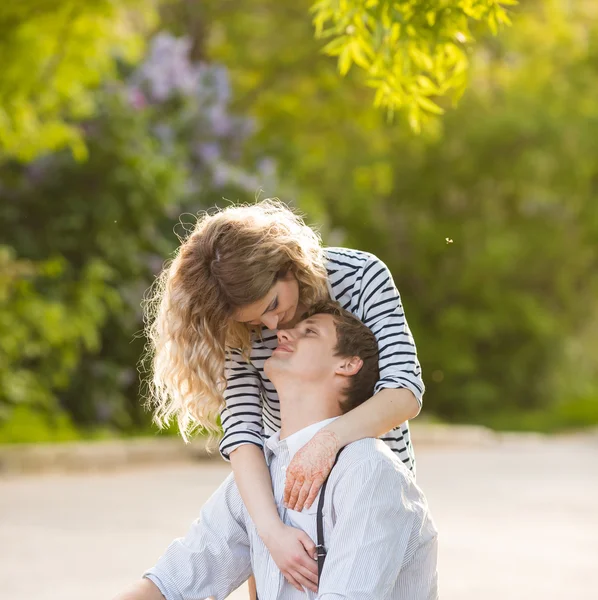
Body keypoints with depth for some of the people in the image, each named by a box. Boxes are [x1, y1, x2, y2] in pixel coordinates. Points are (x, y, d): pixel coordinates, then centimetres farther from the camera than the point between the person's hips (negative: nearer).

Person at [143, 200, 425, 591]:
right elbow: (242, 427, -25)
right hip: (280, 476, 1)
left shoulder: (363, 277, -19)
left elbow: (405, 390, -26)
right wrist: (271, 529, -40)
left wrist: (329, 438, -44)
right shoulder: (234, 330, -15)